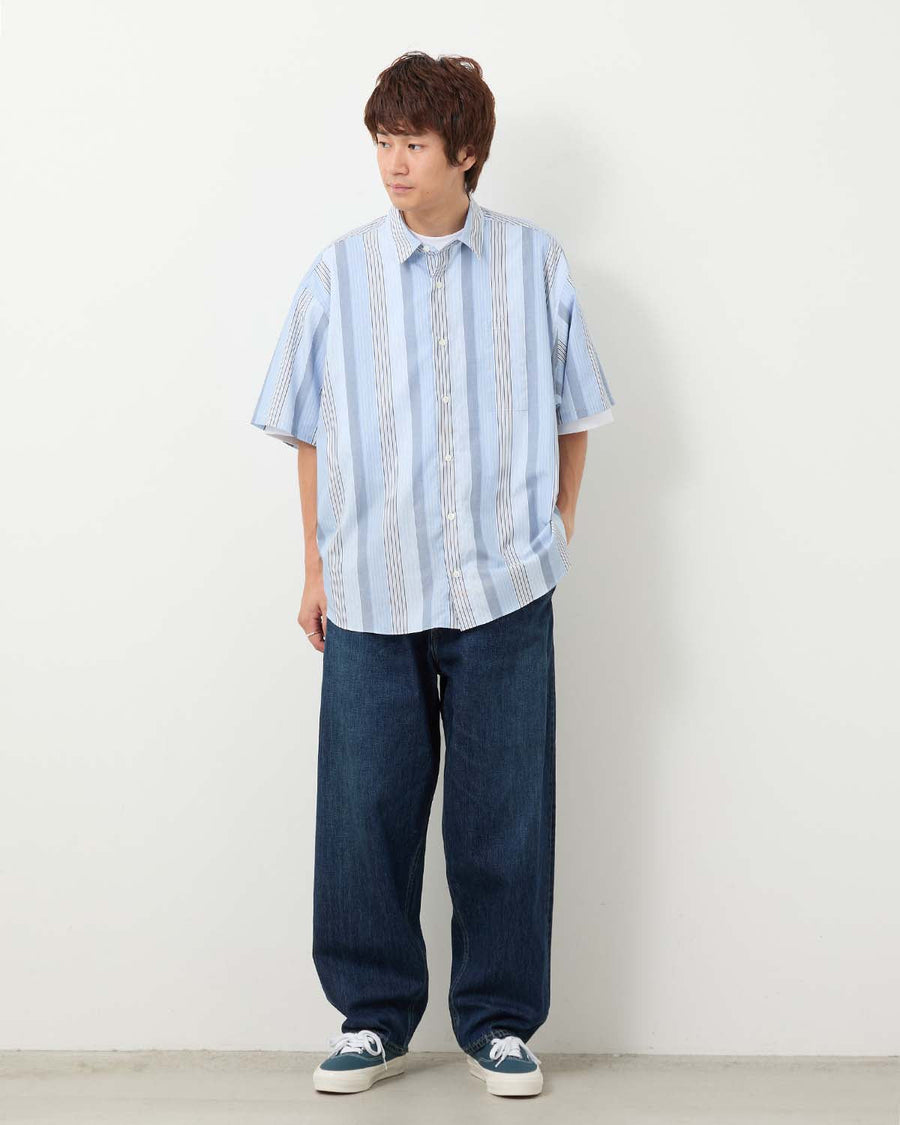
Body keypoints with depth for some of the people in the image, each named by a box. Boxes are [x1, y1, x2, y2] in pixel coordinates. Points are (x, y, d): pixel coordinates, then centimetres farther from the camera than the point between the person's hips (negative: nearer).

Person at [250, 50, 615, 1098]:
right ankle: (374, 1016, 21)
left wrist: (556, 527, 4)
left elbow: (570, 414, 10)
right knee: (365, 811, 5)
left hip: (504, 589, 0)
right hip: (370, 590, 1)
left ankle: (499, 1020, 20)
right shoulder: (339, 273, 3)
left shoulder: (535, 263, 2)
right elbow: (310, 430, 8)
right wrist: (317, 565, 7)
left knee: (503, 813, 5)